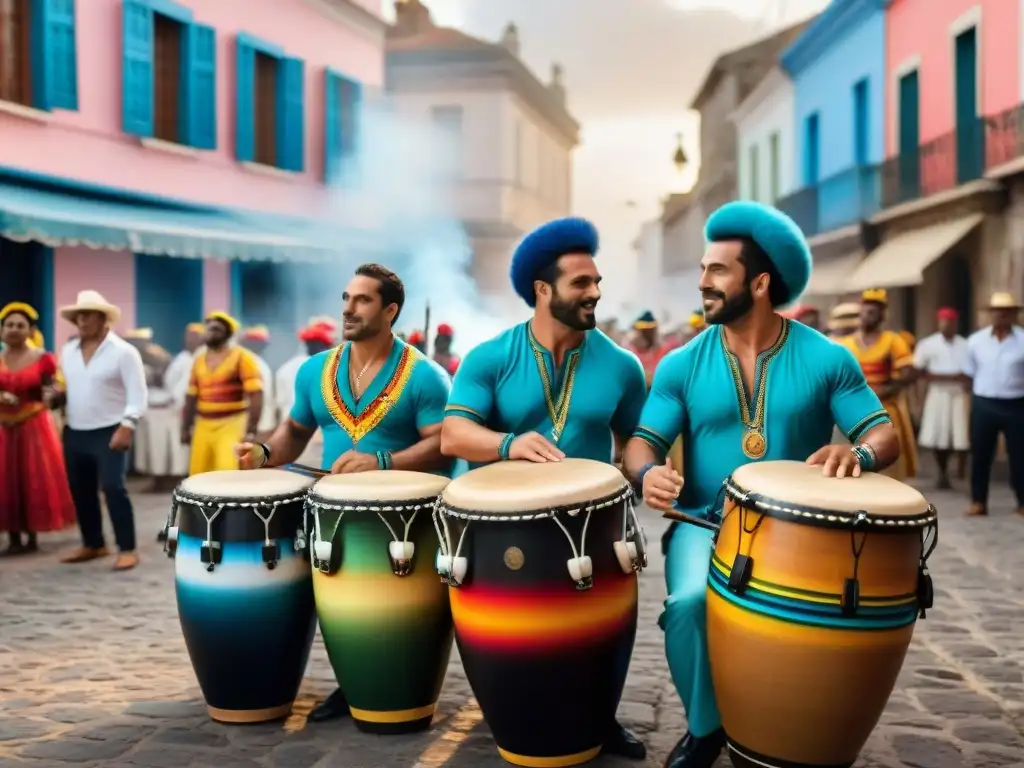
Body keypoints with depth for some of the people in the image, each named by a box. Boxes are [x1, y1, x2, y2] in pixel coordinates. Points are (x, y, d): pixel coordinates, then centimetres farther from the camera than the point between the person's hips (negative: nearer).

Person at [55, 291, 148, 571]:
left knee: (113, 488, -12)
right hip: (74, 432, 6)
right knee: (80, 490, 11)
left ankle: (127, 549, -4)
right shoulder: (68, 351, 10)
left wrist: (127, 426, -20)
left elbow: (137, 394, -12)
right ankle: (93, 544, 24)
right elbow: (64, 387, 20)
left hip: (109, 432, -6)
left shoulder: (123, 351, -9)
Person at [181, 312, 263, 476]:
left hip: (232, 425, -6)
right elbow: (191, 397, 18)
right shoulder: (199, 360, 14)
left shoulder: (241, 357, -5)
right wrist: (185, 428, 15)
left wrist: (251, 430, -19)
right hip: (204, 426, 6)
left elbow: (256, 394, -12)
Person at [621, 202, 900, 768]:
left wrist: (857, 454, -27)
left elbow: (884, 433, -2)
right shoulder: (681, 365, 2)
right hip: (707, 522, 0)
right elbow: (642, 441, -1)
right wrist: (649, 472, -26)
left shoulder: (825, 358, -1)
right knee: (690, 599, -30)